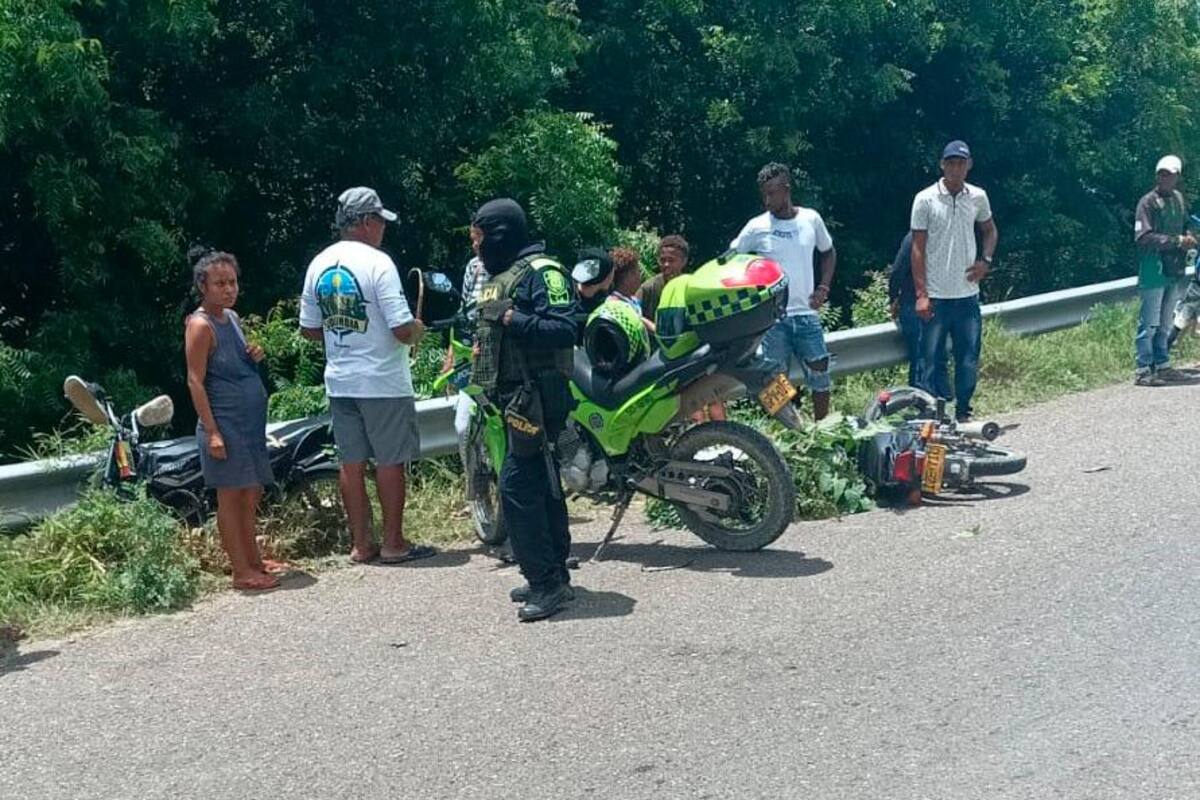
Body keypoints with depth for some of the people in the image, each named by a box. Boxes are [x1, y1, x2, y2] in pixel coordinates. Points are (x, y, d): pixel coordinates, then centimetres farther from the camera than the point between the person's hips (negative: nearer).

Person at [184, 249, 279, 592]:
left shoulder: (232, 317, 11)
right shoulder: (200, 325, -13)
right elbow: (195, 382, -16)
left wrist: (254, 356, 3)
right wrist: (211, 431, -20)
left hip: (251, 421, 8)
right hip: (225, 423, -8)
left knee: (252, 493, 14)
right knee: (231, 496, -1)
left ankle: (253, 559, 25)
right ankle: (242, 572, 4)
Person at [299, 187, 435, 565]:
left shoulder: (319, 264, 6)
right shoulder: (377, 262, -16)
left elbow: (309, 328, 12)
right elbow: (403, 329, -20)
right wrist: (418, 330, 1)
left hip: (340, 381, 6)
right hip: (383, 381, -6)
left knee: (351, 463, 10)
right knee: (390, 462, 4)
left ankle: (361, 544, 17)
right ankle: (393, 543, 10)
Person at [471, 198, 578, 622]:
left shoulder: (542, 272, -12)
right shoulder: (499, 276, 19)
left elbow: (564, 329, -24)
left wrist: (512, 319, -26)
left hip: (535, 398, -10)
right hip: (513, 397, 10)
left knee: (518, 486, -14)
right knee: (540, 484, 14)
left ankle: (546, 583, -9)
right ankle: (554, 575, 22)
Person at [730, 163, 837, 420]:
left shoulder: (811, 219, 3)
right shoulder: (756, 227, -4)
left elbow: (828, 252, 18)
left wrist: (824, 287, 6)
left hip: (806, 313, 2)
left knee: (820, 373, 6)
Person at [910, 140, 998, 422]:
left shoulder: (978, 197, 4)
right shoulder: (925, 200, -6)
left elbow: (990, 231, 23)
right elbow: (918, 248, -5)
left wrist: (986, 260, 3)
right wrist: (921, 294, -9)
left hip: (967, 295, 4)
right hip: (936, 296, -3)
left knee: (969, 361, 9)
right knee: (932, 361, 1)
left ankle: (962, 413, 22)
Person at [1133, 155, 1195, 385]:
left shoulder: (1179, 199, 12)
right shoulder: (1148, 202, -10)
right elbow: (1143, 237, -19)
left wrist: (1189, 237, 2)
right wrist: (1177, 241, -22)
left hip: (1174, 271, 7)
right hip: (1153, 271, -7)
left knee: (1165, 323, 15)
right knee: (1149, 323, -7)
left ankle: (1161, 366, 24)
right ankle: (1142, 370, -4)